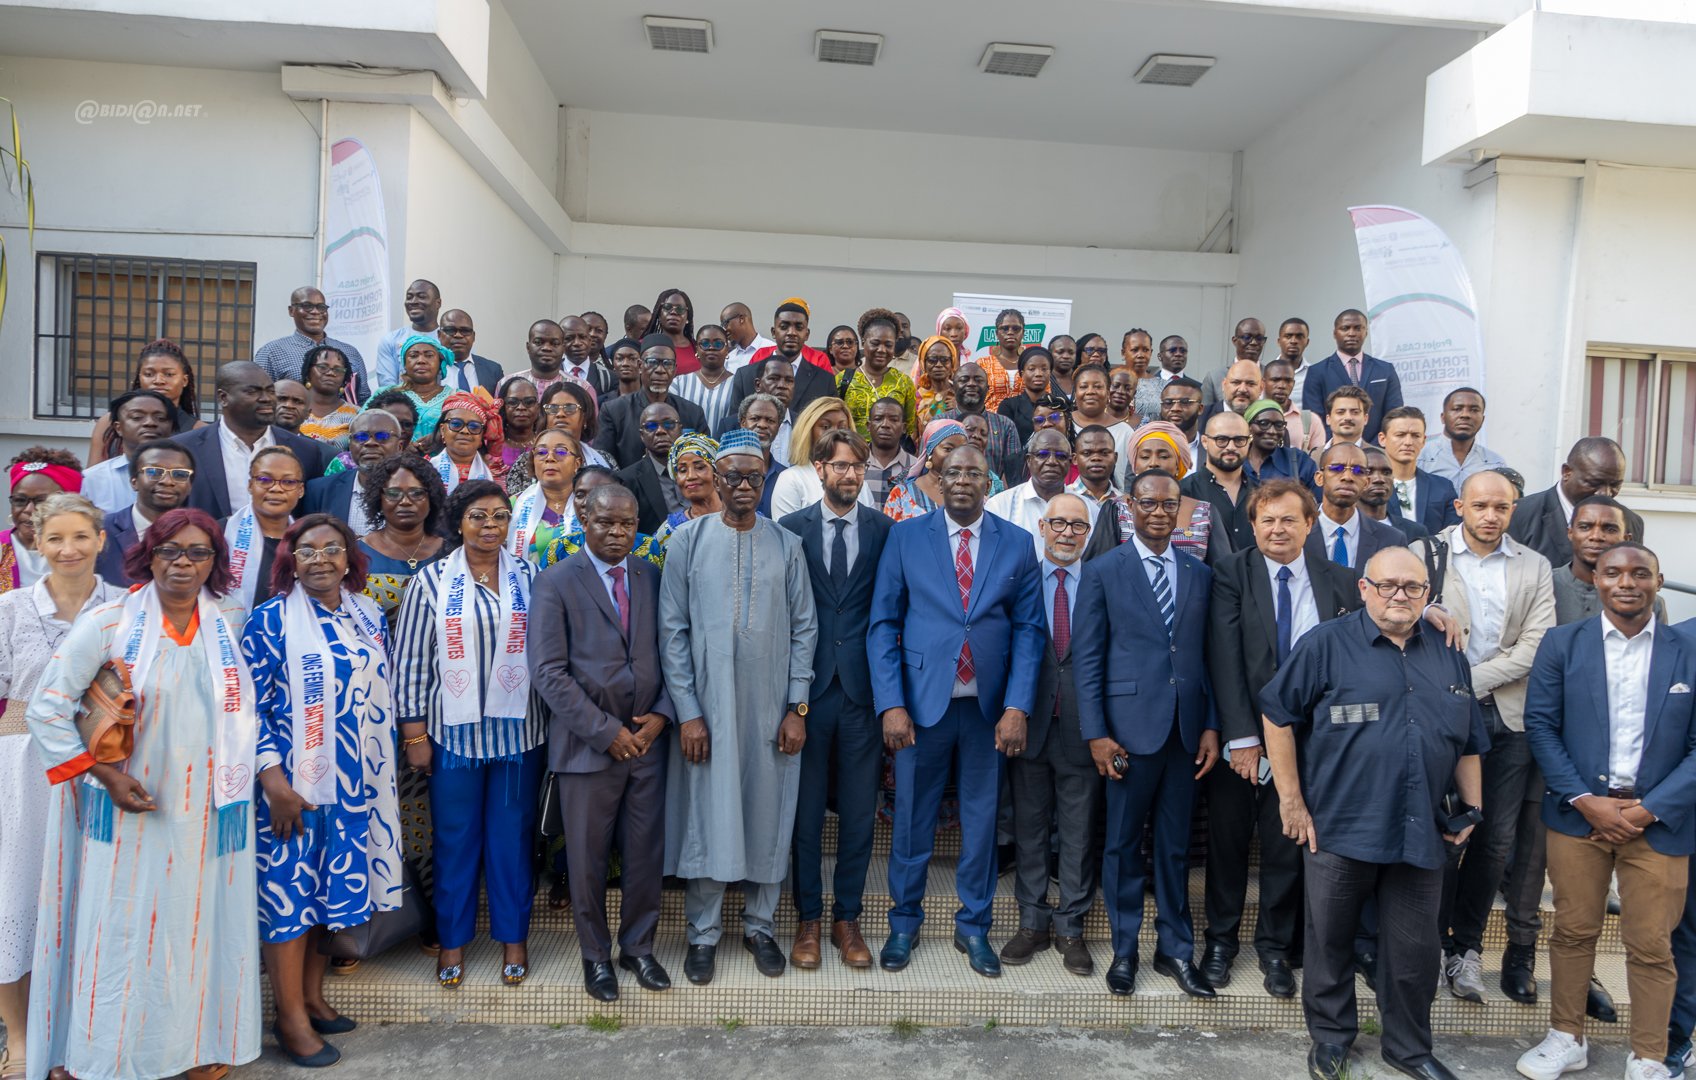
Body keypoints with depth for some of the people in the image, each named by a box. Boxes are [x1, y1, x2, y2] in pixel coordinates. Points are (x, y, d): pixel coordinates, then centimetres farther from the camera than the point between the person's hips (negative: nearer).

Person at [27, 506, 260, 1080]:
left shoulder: (231, 623, 4)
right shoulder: (108, 623, -7)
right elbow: (46, 709, -5)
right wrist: (104, 774, -11)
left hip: (212, 814, 3)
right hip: (132, 812, -3)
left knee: (206, 928, 10)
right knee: (124, 932, 2)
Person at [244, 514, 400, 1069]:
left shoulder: (369, 616, 6)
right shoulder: (271, 619, -9)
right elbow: (250, 705, -12)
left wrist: (384, 770, 14)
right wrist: (273, 779, -18)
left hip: (355, 781, 5)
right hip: (294, 783, -5)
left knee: (332, 887, 13)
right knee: (289, 889, 2)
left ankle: (313, 997, 27)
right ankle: (291, 1018, 13)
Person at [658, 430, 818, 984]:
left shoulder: (786, 545, 3)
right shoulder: (688, 540, 0)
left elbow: (804, 628, 4)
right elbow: (673, 630, -2)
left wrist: (798, 707, -2)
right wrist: (687, 712, -7)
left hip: (771, 707, 1)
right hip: (706, 705, -1)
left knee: (768, 815, 8)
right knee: (707, 816, 4)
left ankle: (759, 925, 26)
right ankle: (703, 933, 21)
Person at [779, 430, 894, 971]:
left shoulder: (886, 530, 3)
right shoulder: (790, 529, 2)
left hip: (862, 688, 1)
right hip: (808, 685, 0)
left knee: (859, 812, 8)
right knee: (805, 810, 8)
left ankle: (847, 918, 24)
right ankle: (808, 920, 23)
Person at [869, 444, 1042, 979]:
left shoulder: (1017, 544, 4)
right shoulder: (906, 537, 0)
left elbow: (1028, 629, 2)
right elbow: (883, 623, -1)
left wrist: (1017, 707, -8)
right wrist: (891, 703, -10)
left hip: (989, 707, 1)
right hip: (922, 700, -1)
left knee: (981, 819, 11)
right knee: (912, 819, 9)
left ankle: (973, 926, 29)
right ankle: (904, 923, 28)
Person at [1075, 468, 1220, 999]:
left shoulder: (1200, 574, 10)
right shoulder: (1103, 571, 0)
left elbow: (1207, 654, 10)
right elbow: (1087, 657, -3)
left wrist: (1211, 725, 4)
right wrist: (1095, 733, -8)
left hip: (1186, 729, 3)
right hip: (1130, 726, -3)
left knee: (1175, 844, 12)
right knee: (1123, 842, 6)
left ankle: (1175, 949, 25)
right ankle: (1124, 949, 21)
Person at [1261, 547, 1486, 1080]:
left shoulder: (1448, 656, 11)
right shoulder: (1326, 644, -6)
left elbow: (1468, 746, 18)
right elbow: (1276, 715, -6)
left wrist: (1473, 808, 8)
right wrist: (1292, 801, -7)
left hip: (1421, 834, 4)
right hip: (1340, 829, -4)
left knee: (1416, 949, 13)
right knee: (1330, 940, 11)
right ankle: (1330, 1037, 31)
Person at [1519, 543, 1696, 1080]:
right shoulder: (1562, 644, 1)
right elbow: (1540, 727, -1)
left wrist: (1650, 809, -10)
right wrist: (1585, 801, -10)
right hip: (1578, 813, 0)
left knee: (1651, 946, 6)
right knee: (1573, 931, 10)